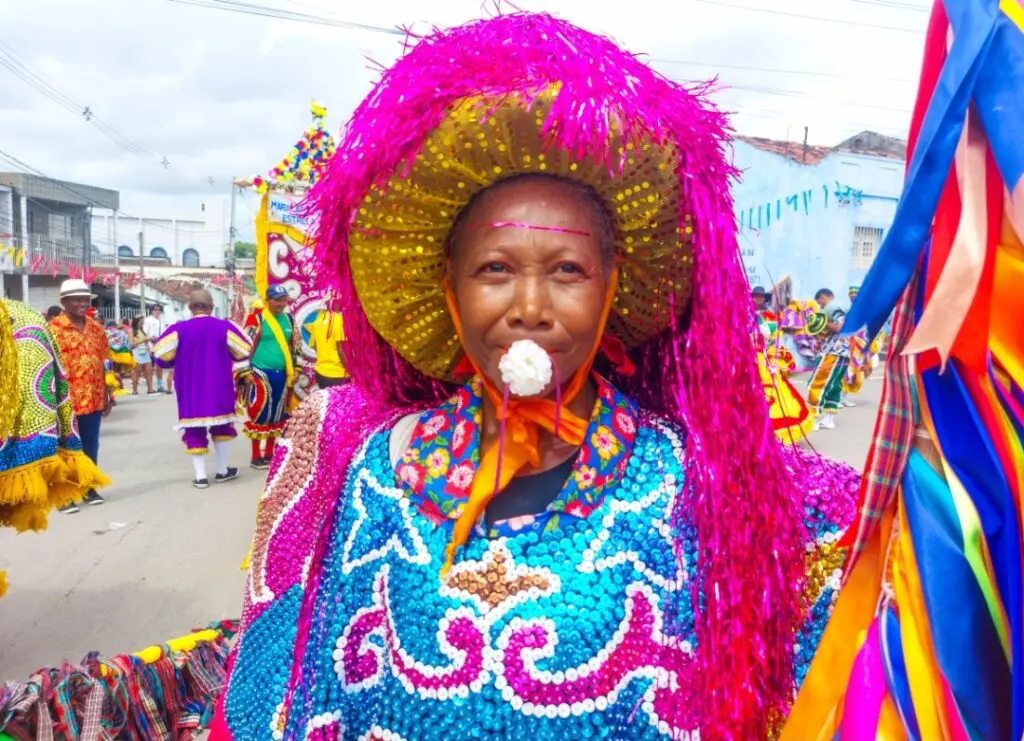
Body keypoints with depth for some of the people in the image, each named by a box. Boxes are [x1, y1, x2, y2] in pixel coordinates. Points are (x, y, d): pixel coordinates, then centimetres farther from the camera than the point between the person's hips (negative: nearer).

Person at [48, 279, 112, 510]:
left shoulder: (96, 328, 9)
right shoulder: (53, 329, -8)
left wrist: (107, 394, 12)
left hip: (93, 399, 5)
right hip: (66, 401, -5)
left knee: (90, 445, 13)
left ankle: (89, 487, 26)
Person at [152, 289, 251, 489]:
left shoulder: (179, 329, -7)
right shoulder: (224, 327, -7)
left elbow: (161, 355, -2)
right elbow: (244, 351, 2)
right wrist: (232, 366, 22)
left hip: (191, 390, 0)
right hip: (219, 388, 0)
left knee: (194, 430, 8)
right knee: (222, 426, 17)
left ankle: (200, 476, 6)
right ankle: (222, 471, 21)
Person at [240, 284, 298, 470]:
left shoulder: (289, 318, 9)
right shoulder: (256, 318, -8)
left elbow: (294, 346, 18)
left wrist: (295, 370, 16)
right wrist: (247, 372, -11)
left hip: (282, 374, 6)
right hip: (260, 373, -6)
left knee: (276, 415, 12)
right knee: (258, 414, -3)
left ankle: (269, 454, 24)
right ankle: (256, 457, 8)